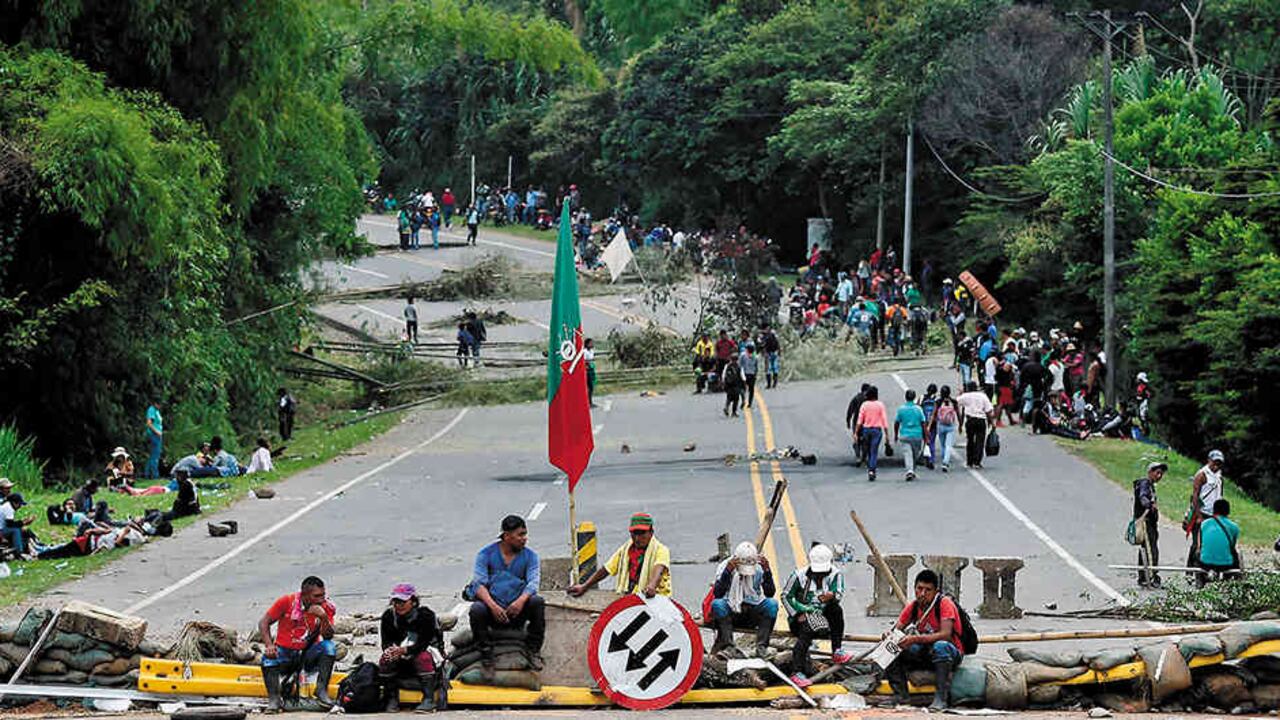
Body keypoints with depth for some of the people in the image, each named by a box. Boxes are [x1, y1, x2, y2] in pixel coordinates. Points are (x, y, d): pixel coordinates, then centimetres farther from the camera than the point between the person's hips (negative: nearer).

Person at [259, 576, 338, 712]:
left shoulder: (325, 607, -4)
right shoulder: (287, 602, -8)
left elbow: (328, 636, -11)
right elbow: (264, 622, -5)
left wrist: (324, 617, -29)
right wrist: (269, 645, -20)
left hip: (308, 654, 1)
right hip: (285, 653, -1)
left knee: (329, 647, -26)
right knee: (268, 658, -32)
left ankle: (321, 690, -28)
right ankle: (274, 699, -39)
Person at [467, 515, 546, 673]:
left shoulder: (530, 556, 7)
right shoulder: (486, 554, 2)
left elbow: (533, 582, -8)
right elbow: (479, 583, -9)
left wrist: (521, 600, -31)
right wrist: (493, 606, -28)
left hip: (517, 612, 1)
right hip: (492, 610, -1)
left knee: (537, 602, -28)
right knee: (477, 609, -33)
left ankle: (533, 651, -15)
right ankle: (486, 655, -18)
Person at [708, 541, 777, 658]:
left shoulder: (759, 569, 1)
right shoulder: (725, 567, -6)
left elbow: (770, 593, -9)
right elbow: (717, 594, -18)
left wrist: (767, 571, -19)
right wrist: (727, 571, -28)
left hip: (752, 613, 2)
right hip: (730, 613, -2)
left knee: (772, 604, -25)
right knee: (717, 604, -33)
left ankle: (761, 646, -25)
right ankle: (727, 643, -30)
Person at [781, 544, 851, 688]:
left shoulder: (835, 574, -2)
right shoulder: (799, 575, -6)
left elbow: (839, 593, -19)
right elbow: (786, 596, 0)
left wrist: (832, 596, -43)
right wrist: (798, 614, -11)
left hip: (822, 616, 3)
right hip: (802, 616, -3)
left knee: (836, 610, -27)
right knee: (807, 630, -35)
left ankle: (837, 652, -20)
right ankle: (797, 673, -42)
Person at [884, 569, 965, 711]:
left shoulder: (944, 603, -17)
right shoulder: (912, 606, 0)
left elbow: (945, 634, -30)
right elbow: (896, 629, 1)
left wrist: (916, 639, -40)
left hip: (952, 653, -6)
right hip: (924, 653, 6)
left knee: (940, 646, -40)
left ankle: (940, 699, -38)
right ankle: (901, 697, -12)